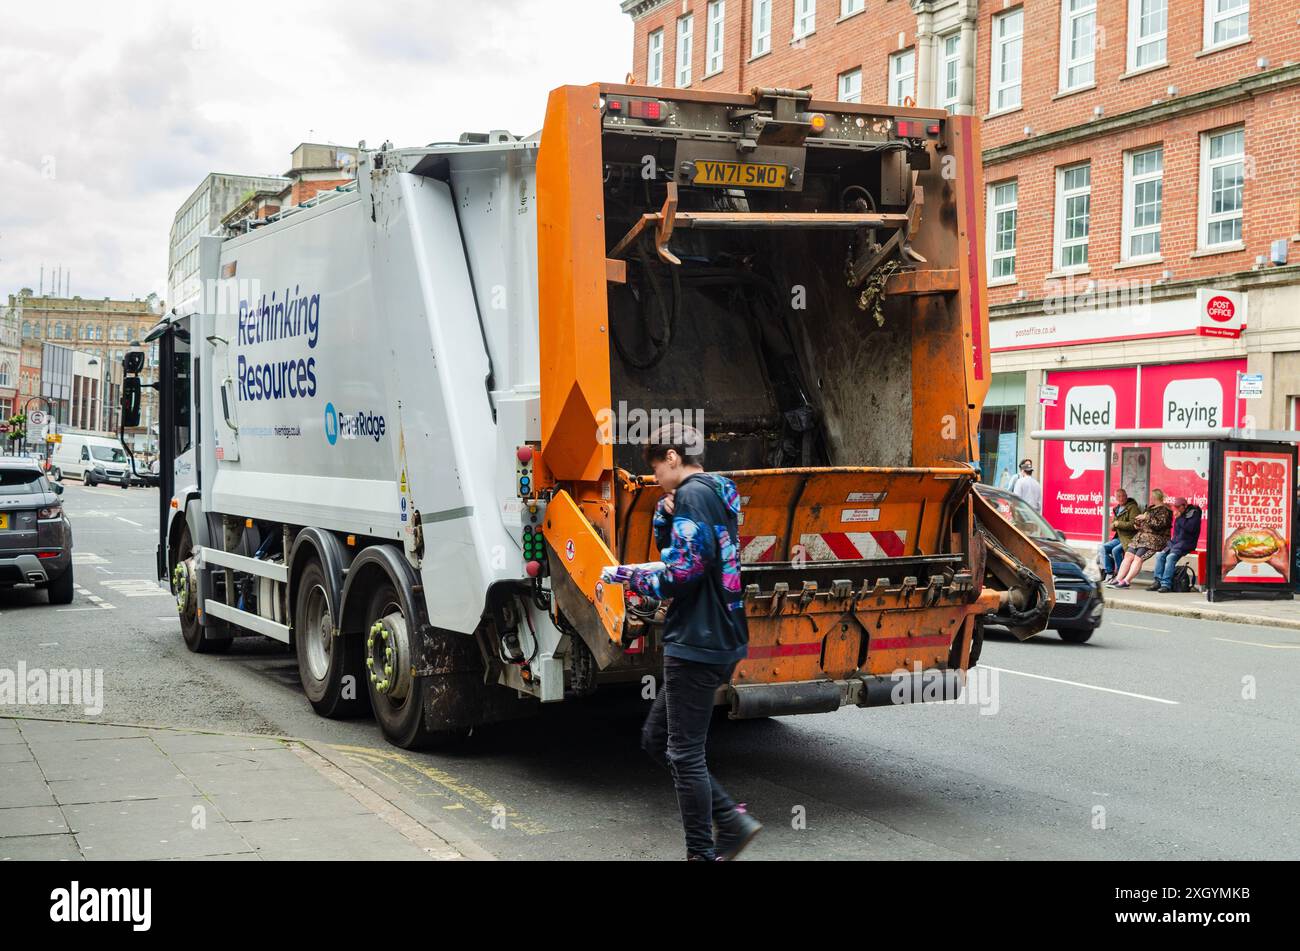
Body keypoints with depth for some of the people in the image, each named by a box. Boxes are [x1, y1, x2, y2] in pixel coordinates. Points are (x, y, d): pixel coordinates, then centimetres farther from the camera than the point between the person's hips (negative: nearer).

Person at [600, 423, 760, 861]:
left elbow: (683, 572, -21)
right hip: (722, 640, 10)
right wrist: (666, 515, 7)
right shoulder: (719, 494, 17)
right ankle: (732, 820, 14)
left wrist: (623, 575, -9)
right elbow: (678, 552, 25)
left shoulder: (693, 494, -13)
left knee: (685, 753, -2)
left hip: (697, 644, -10)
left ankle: (702, 853, 6)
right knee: (656, 738, 16)